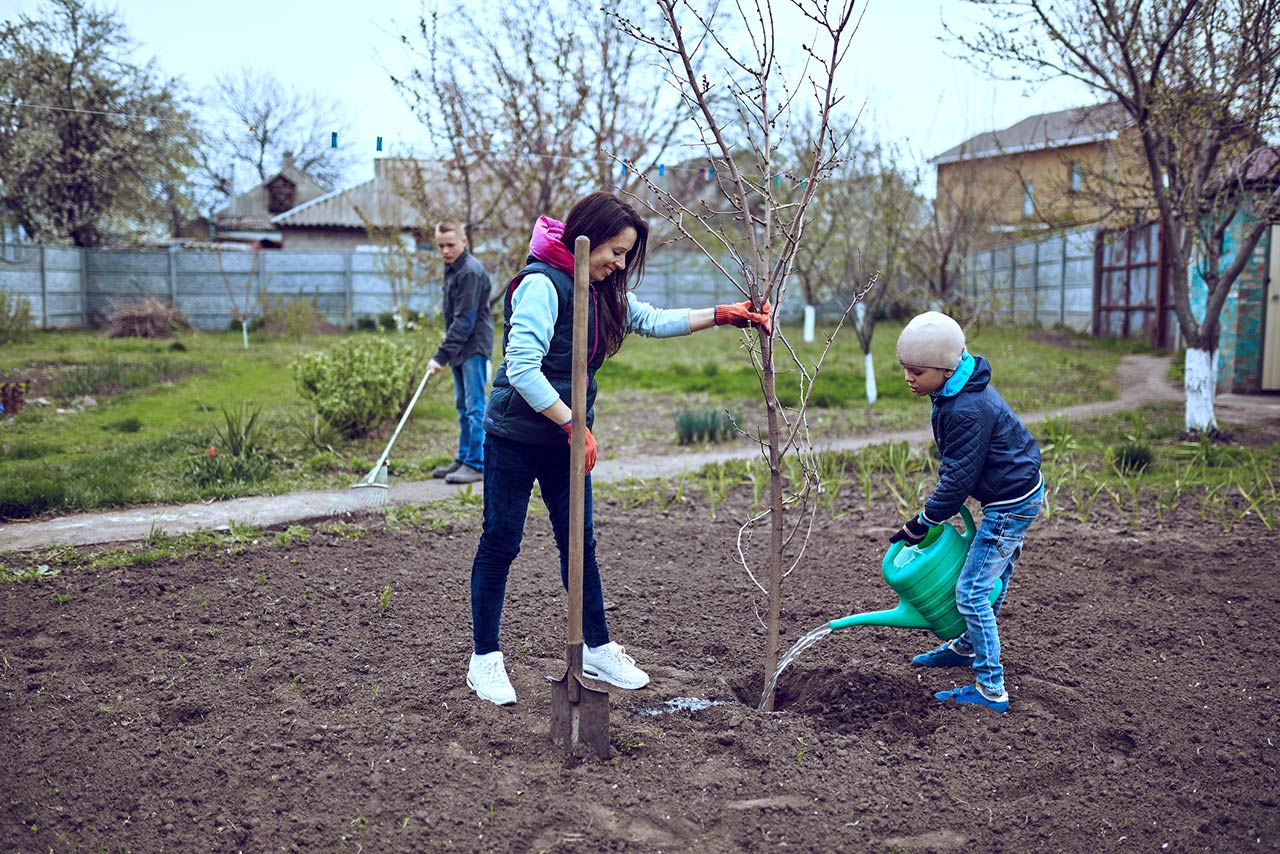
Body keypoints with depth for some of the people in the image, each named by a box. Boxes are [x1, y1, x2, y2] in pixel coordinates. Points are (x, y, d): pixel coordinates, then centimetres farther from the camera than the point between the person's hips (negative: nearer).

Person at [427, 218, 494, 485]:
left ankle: (476, 464, -5)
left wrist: (441, 356, -24)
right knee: (463, 407, 14)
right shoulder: (451, 268, 13)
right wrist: (446, 353, 17)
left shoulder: (471, 272, -18)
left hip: (474, 347, -10)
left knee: (475, 407, -8)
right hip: (460, 348, 10)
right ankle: (464, 460, 22)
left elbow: (464, 321, -23)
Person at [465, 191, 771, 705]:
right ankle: (484, 660, 14)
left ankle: (596, 650, 23)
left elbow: (656, 321, 14)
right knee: (500, 543, 2)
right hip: (515, 437, -8)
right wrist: (575, 425, -22)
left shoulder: (600, 292, 8)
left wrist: (725, 315, 5)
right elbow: (523, 369, -26)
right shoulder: (541, 283, -19)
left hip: (564, 441, 8)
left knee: (579, 543, 11)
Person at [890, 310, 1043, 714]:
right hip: (1022, 488, 10)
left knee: (971, 591, -8)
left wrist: (919, 525, -14)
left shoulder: (967, 411, -30)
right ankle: (968, 647, 45)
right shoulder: (958, 391, 1)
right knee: (994, 577, 26)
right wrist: (940, 500, 12)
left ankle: (991, 689, -1)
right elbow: (954, 464, 16)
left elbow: (958, 479, -23)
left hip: (1010, 504, -10)